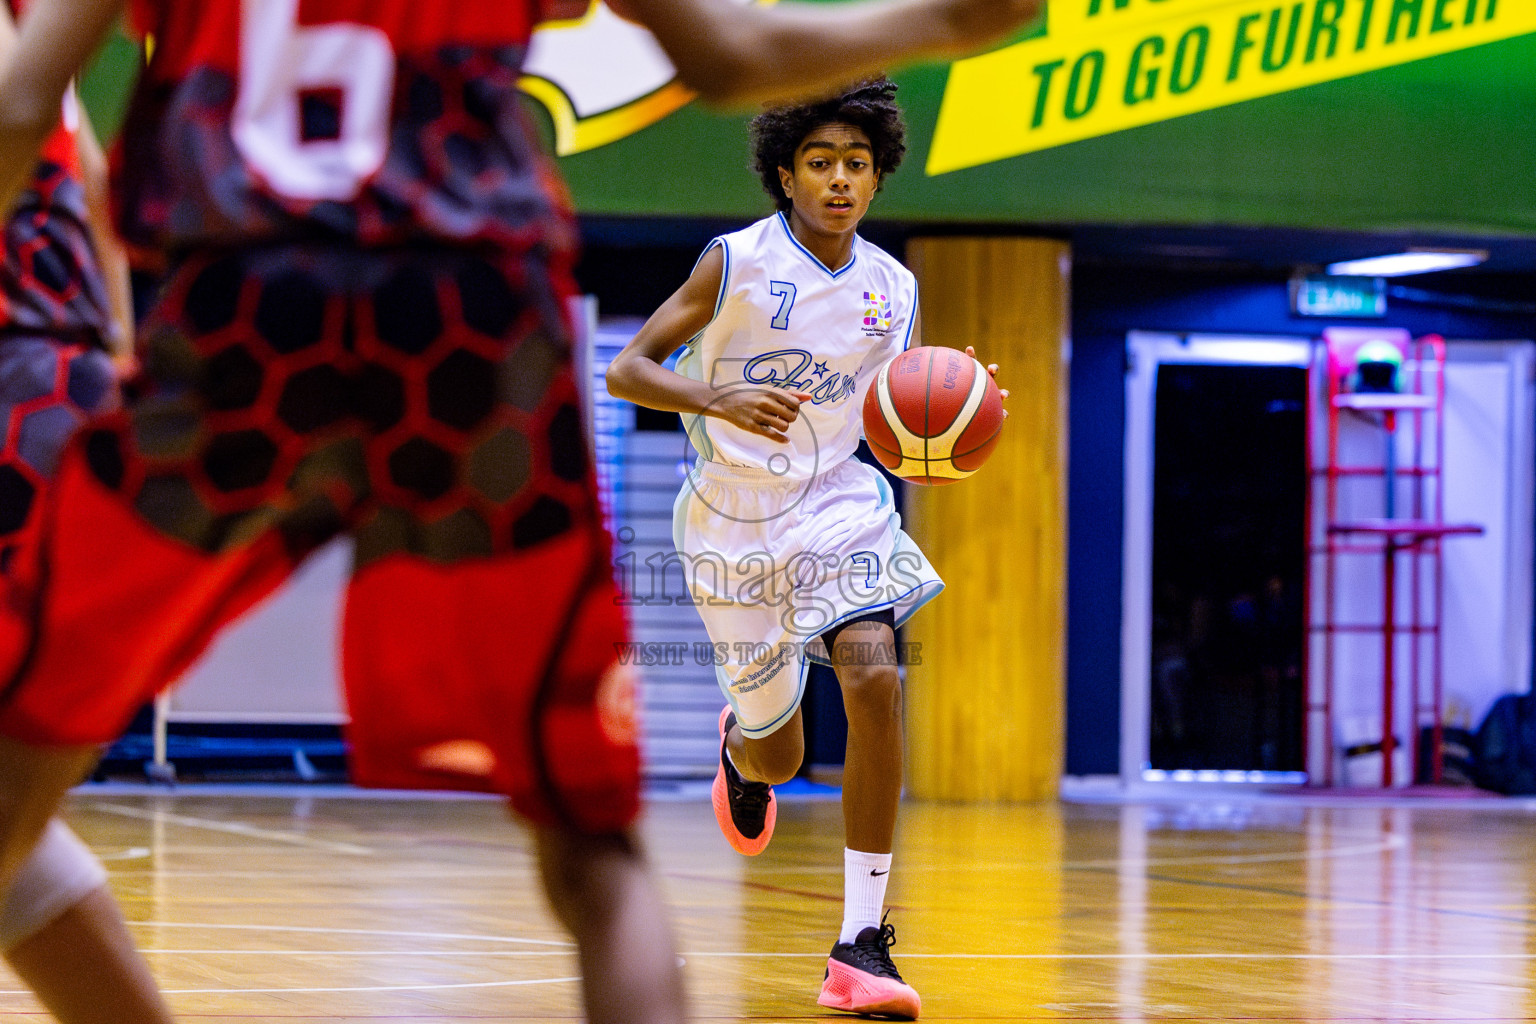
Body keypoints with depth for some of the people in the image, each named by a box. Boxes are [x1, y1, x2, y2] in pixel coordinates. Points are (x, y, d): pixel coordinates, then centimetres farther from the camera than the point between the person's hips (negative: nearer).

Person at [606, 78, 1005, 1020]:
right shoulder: (737, 262, -8)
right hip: (732, 518, -1)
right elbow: (626, 370, -10)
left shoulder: (895, 290, 3)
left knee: (875, 676, -26)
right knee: (779, 754, 7)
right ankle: (741, 748, 51)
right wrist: (717, 399, -29)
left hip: (840, 507, 2)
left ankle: (863, 943, -22)